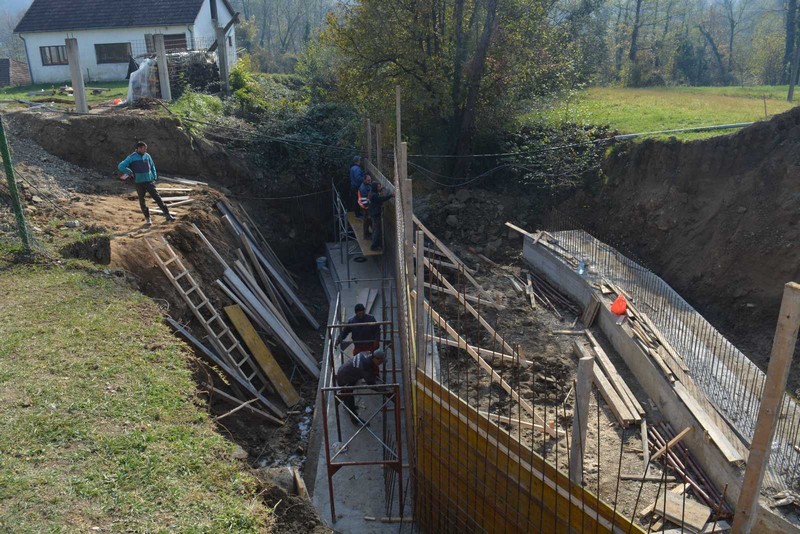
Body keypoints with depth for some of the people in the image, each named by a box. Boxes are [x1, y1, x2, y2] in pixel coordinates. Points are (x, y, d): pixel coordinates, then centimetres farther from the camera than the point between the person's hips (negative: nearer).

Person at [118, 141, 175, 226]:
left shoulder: (147, 156, 4)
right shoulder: (132, 158, -6)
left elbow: (152, 166, 18)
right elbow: (121, 166, -9)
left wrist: (154, 177, 9)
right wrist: (130, 173, -10)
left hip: (149, 181, 2)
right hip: (139, 183, -2)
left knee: (157, 197, -2)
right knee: (142, 201, 5)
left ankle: (167, 214, 3)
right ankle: (147, 218, 15)